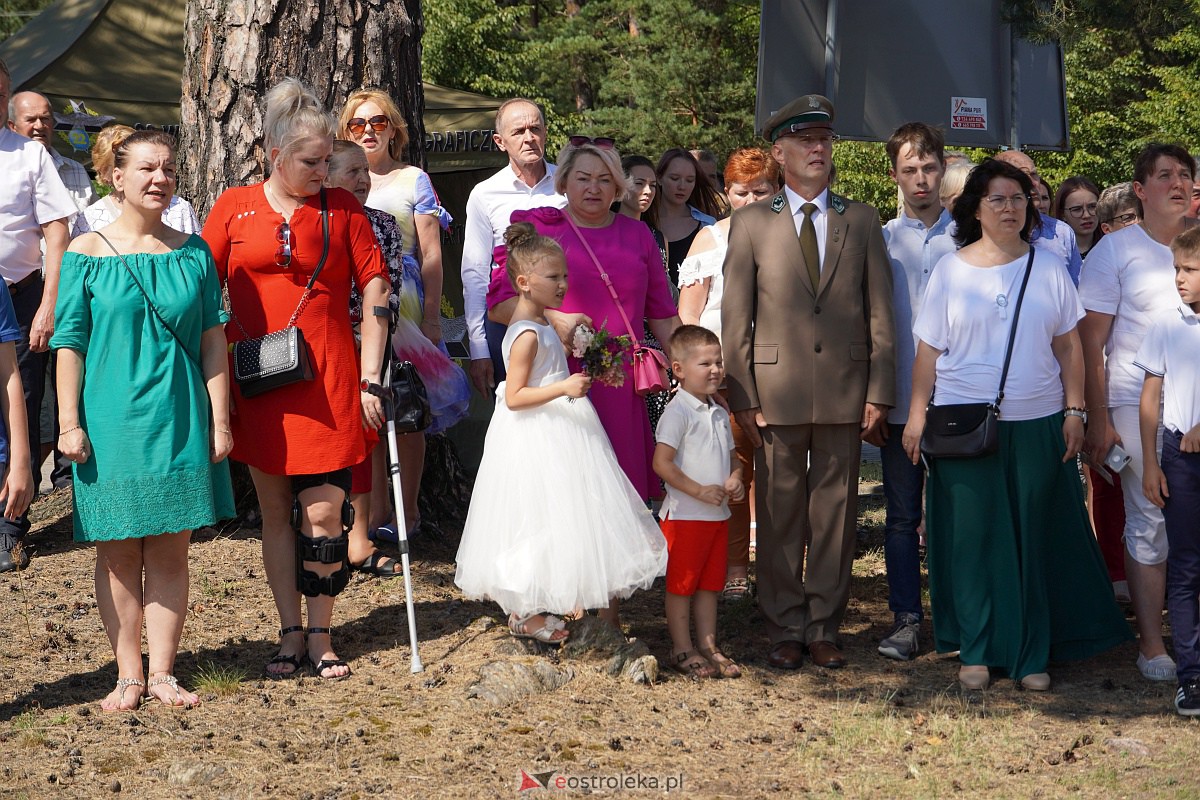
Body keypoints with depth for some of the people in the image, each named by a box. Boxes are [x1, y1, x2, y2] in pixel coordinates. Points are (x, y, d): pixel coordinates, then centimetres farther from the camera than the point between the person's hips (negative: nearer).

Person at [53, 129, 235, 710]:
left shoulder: (193, 253, 7)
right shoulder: (86, 254, -1)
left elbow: (213, 338, 8)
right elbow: (69, 345, -1)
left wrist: (219, 418, 4)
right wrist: (69, 423, -6)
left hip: (180, 421, 2)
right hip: (111, 421, -2)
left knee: (170, 552, 5)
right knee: (118, 553, 4)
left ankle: (162, 673, 12)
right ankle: (128, 675, 11)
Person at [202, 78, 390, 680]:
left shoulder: (342, 207, 3)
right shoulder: (234, 208, 4)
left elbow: (374, 292, 4)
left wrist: (370, 380, -1)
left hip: (327, 382, -1)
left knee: (324, 513, -3)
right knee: (275, 511, 8)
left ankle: (319, 636, 10)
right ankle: (290, 634, 17)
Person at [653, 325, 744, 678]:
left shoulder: (720, 414, 12)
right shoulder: (678, 412, -14)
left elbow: (731, 456, 23)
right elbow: (661, 463, -20)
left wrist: (736, 479, 0)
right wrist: (699, 491, -22)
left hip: (719, 514, 8)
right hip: (685, 514, -8)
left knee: (710, 583, 13)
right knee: (681, 584, 1)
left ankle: (708, 646, 19)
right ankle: (682, 650, 7)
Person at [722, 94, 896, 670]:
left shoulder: (861, 221, 10)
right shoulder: (751, 223, 5)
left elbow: (880, 313, 7)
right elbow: (735, 316, 3)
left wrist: (879, 392, -1)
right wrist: (742, 397, -5)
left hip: (845, 392, 1)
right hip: (776, 393, -1)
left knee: (835, 513, 5)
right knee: (779, 515, 3)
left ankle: (824, 628, 15)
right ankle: (784, 631, 13)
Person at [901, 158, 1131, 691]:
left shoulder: (1048, 269, 7)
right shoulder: (950, 271, 4)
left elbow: (1068, 347, 8)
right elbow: (929, 350, 4)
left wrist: (1074, 411, 1)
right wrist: (916, 415, -1)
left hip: (1036, 425, 1)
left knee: (1035, 540, 3)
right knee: (973, 540, 2)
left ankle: (1032, 656, 11)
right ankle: (977, 651, 12)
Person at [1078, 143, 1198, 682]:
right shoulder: (1116, 249, 0)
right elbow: (1091, 340, -1)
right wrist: (1099, 419, -6)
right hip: (1138, 401, -3)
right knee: (1149, 521, -1)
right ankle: (1151, 642, 7)